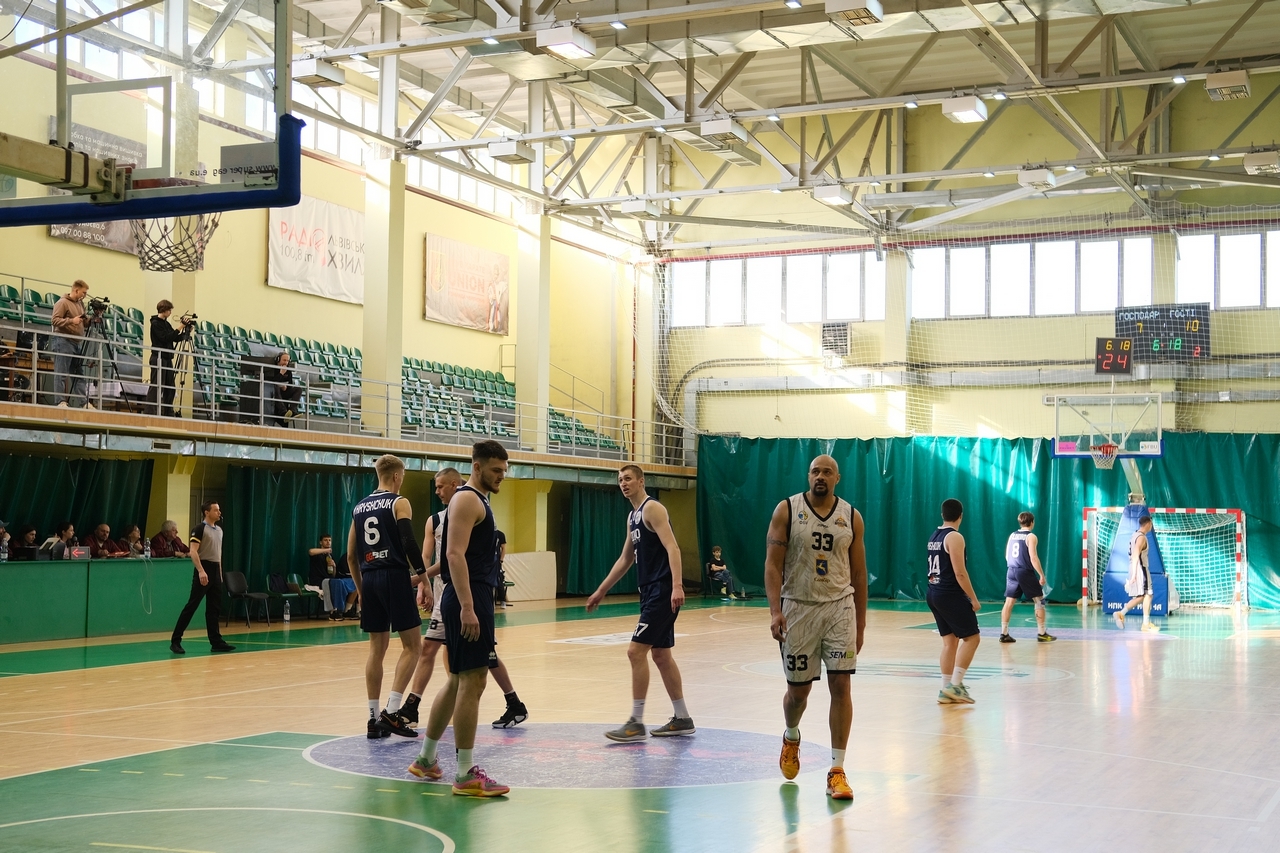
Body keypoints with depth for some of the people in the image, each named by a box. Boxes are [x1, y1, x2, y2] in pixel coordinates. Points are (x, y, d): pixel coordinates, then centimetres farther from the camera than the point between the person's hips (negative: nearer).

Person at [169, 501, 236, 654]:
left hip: (215, 571, 8)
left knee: (214, 608, 9)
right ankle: (175, 641, -3)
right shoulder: (199, 528, -9)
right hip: (204, 570, -8)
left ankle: (216, 641, 11)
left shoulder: (219, 530, 15)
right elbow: (193, 551, -17)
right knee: (191, 605, -7)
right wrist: (201, 571, -25)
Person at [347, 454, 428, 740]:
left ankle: (375, 718, 9)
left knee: (377, 647, 10)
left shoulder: (359, 508, 15)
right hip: (395, 576, -6)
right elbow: (408, 541, -17)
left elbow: (351, 555, 15)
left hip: (370, 578, 6)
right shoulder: (399, 503, -4)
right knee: (411, 645, 1)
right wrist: (421, 573, -7)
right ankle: (391, 712, -9)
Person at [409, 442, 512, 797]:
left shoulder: (479, 500, 19)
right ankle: (466, 775, -6)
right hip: (468, 599, -11)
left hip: (475, 598, 11)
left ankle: (426, 759, 26)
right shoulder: (467, 499, -12)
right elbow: (455, 554, -21)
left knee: (459, 680, 16)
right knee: (472, 681, -9)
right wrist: (467, 607, -27)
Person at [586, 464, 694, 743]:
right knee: (661, 655, 12)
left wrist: (677, 585, -33)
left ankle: (636, 723, -7)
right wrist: (601, 591, 26)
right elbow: (625, 560, 26)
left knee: (636, 651, -11)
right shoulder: (632, 516, 18)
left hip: (662, 592, -10)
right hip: (650, 592, 10)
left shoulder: (652, 508, -10)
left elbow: (672, 547, -21)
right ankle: (682, 719, 20)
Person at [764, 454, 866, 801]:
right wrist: (775, 610, -17)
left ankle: (837, 770, -1)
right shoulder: (787, 510, -3)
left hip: (840, 607, 1)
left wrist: (861, 622, 10)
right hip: (798, 608, -1)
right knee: (798, 689, 7)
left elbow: (858, 572, 10)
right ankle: (791, 737, 41)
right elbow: (773, 564, -6)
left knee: (840, 685, -7)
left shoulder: (851, 517, 4)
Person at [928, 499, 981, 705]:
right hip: (951, 595, -9)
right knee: (971, 637, -1)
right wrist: (973, 599, -13)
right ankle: (955, 684, -7)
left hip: (934, 593, 9)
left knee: (950, 641, 12)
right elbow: (960, 573, -19)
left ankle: (947, 691, 11)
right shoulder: (954, 537, -13)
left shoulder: (934, 536, 13)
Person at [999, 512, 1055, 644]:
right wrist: (1042, 575, -11)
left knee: (1009, 602, 5)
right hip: (1026, 572, -6)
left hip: (1012, 572, 6)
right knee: (1039, 601, 6)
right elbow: (1033, 558, -15)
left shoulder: (1012, 535, 10)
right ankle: (1041, 634, 6)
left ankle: (1004, 634, 3)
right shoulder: (1031, 537, -9)